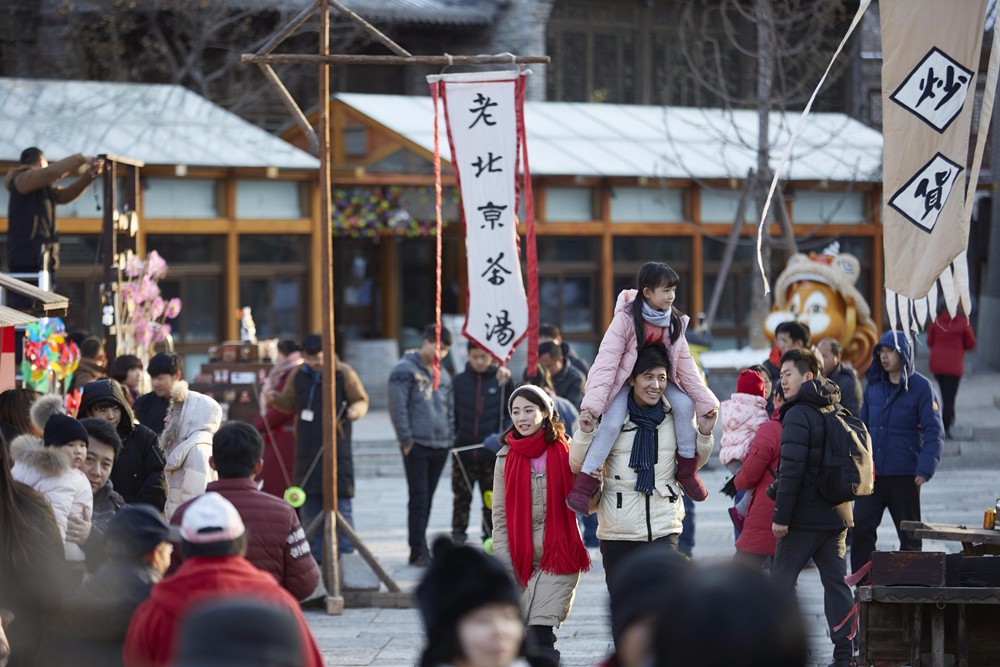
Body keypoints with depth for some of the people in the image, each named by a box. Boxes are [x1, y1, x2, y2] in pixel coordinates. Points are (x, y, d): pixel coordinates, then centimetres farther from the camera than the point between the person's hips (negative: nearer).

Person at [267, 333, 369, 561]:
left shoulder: (343, 374, -4)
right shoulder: (298, 375, 8)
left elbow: (361, 400, 1)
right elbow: (290, 403, 19)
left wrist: (356, 410, -21)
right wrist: (275, 398, -1)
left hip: (336, 447, -4)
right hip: (306, 448, 4)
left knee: (340, 499, -6)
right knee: (310, 501, 8)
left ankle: (344, 551, 1)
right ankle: (315, 552, 17)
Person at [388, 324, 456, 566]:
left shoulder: (442, 375, 16)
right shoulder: (405, 369, -6)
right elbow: (398, 408, -10)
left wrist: (450, 438, 11)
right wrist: (406, 440, -13)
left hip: (440, 447, 6)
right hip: (417, 446, -6)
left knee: (427, 499, 9)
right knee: (419, 498, -8)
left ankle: (419, 548, 15)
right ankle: (419, 551, -8)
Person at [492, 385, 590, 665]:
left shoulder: (564, 452, -1)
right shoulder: (507, 458, 6)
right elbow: (500, 516, 7)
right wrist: (505, 568, 0)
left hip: (559, 557, -3)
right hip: (523, 560, 3)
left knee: (540, 636, -14)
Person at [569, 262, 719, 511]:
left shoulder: (674, 322, -7)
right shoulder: (626, 318, -23)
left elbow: (685, 365, -2)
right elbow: (606, 362, -28)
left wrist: (706, 402, -5)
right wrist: (591, 404, -35)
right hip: (624, 379, -5)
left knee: (684, 404, -20)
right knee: (612, 422, -27)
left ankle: (687, 470, -4)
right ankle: (585, 484, -21)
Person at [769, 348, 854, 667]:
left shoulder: (799, 414, -12)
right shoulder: (834, 413, 13)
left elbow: (792, 469, -18)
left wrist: (781, 515, -16)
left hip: (805, 515, -7)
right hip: (837, 514, 7)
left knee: (782, 577, 2)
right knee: (836, 581, 7)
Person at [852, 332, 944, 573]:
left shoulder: (921, 387, -6)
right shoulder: (874, 385, 10)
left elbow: (934, 432, -10)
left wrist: (924, 470, -20)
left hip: (904, 475, -4)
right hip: (872, 474, 4)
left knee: (909, 535, 6)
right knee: (860, 528, -4)